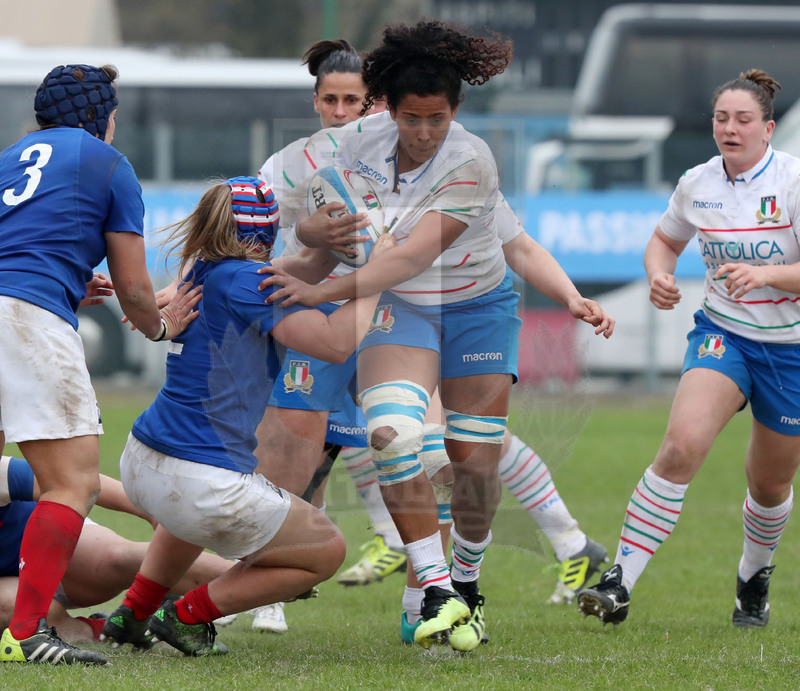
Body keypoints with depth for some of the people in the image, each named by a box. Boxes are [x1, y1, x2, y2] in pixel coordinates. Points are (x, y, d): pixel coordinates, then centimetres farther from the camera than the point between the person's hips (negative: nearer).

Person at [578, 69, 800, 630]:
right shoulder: (697, 185, -2)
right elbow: (664, 240, 16)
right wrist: (659, 276, -6)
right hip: (723, 333, 1)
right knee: (682, 445, -25)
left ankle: (755, 574, 46)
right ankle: (620, 584, -27)